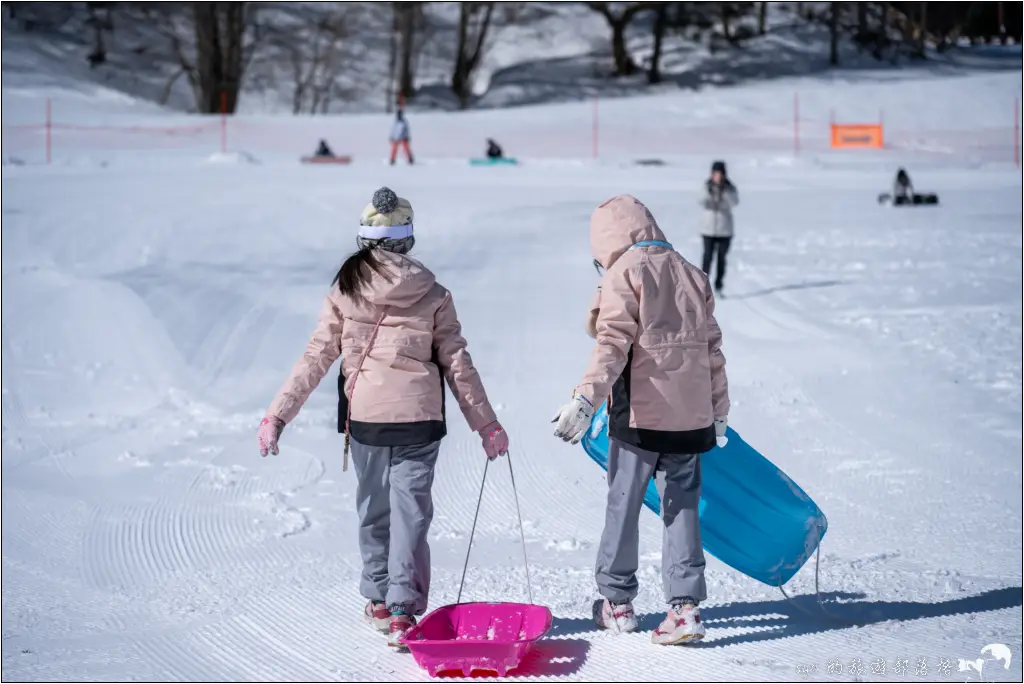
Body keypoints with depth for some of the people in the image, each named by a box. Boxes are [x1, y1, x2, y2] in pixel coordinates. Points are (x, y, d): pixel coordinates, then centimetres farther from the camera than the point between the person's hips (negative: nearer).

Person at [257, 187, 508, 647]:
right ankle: (403, 610, -7)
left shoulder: (345, 291, -3)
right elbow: (458, 365, 2)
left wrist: (278, 415, 4)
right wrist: (486, 424, 11)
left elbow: (315, 359, -2)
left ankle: (378, 600, 27)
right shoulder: (433, 296, -2)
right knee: (410, 511, 2)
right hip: (419, 419, -1)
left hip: (364, 417, 1)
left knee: (374, 508, 17)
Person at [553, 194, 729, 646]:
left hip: (639, 412, -5)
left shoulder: (624, 274, -6)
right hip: (690, 415, 5)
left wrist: (587, 398, -23)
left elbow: (613, 343, -18)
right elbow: (712, 347, 15)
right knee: (682, 508, 7)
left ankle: (617, 602, 17)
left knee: (623, 506, 8)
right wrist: (719, 409, 23)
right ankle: (685, 605, -3)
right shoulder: (690, 274, 13)